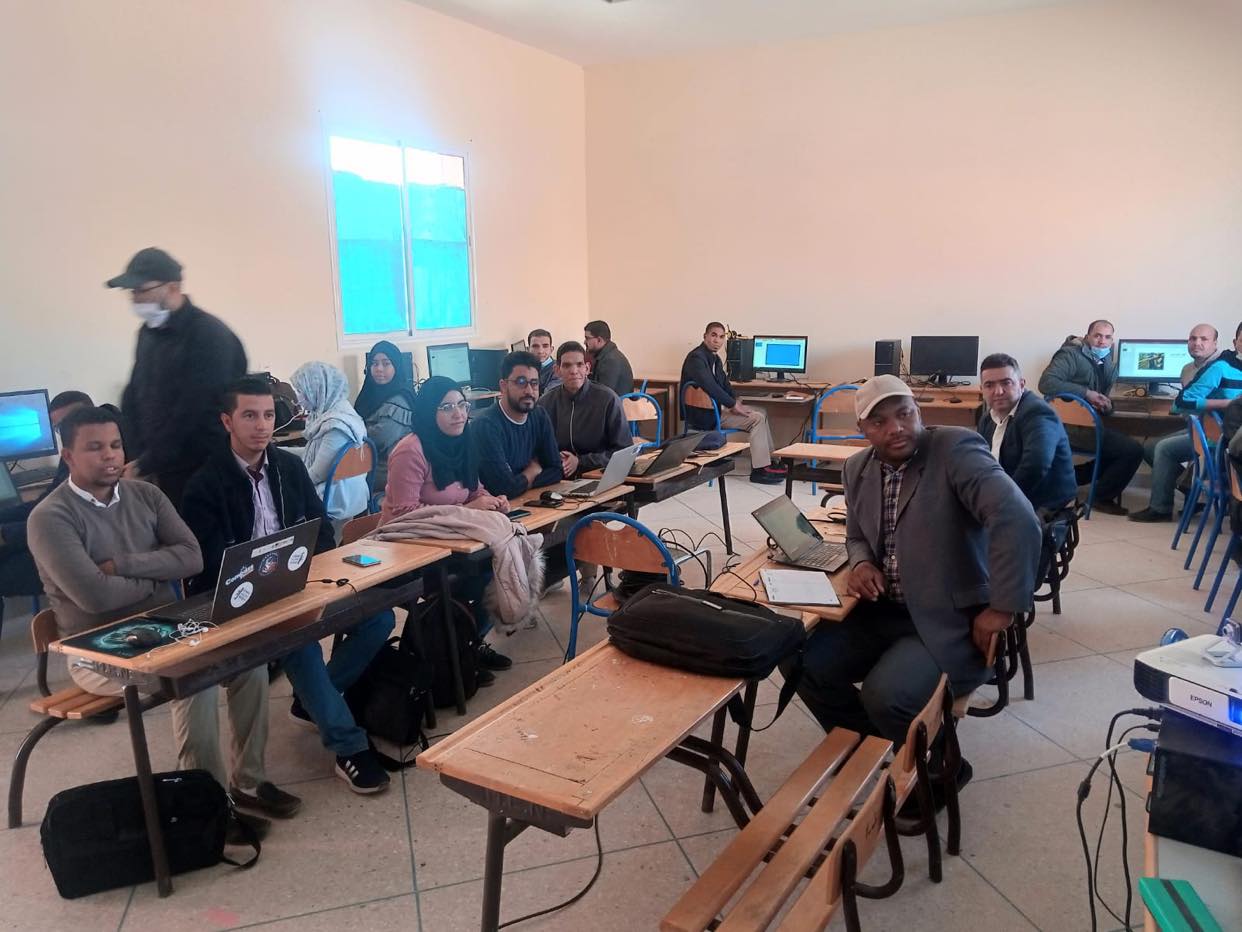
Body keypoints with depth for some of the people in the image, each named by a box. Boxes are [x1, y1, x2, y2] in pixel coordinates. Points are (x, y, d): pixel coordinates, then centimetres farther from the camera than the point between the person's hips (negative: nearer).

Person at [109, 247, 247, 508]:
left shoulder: (210, 336, -15)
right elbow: (133, 398, 12)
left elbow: (190, 413, -19)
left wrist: (145, 466, -14)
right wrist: (136, 458, 0)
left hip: (206, 475, -6)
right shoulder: (149, 331, 10)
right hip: (162, 471, 7)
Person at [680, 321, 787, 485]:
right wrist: (733, 405, -20)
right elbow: (710, 386, -29)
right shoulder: (696, 358, -19)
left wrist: (735, 401, 3)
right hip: (704, 415, -10)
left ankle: (767, 462, 14)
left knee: (760, 413, 12)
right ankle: (759, 470, -10)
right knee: (757, 419, -14)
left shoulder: (714, 358, 12)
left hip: (715, 406, 10)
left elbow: (724, 383, 21)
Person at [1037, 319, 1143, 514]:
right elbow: (1046, 383, -23)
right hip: (1073, 426, -9)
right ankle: (1102, 497, 5)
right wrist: (1086, 393, -23)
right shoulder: (1071, 355, -9)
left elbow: (1103, 395, 22)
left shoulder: (1107, 363, 16)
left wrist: (1106, 405, -4)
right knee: (1133, 450, -12)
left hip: (1087, 424, 9)